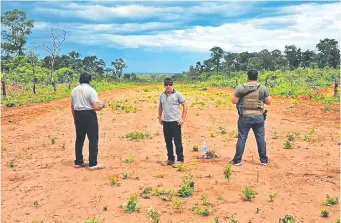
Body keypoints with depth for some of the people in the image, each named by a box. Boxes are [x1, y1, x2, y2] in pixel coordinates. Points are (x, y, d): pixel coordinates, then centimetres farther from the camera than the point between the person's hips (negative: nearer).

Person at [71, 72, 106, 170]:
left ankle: (78, 162, 22)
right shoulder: (91, 90, -12)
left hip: (78, 115, 7)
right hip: (89, 115, -7)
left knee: (79, 139, 15)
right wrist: (102, 105, 3)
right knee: (93, 139, -2)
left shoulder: (74, 90, 9)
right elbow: (96, 107, -18)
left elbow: (72, 107, 14)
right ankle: (93, 164, -3)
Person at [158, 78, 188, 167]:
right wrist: (159, 117, 17)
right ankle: (170, 159, 24)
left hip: (175, 121, -5)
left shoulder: (177, 94, -6)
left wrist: (183, 118, -8)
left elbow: (184, 105, -3)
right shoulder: (162, 95, 8)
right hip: (165, 122, 5)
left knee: (177, 141, -2)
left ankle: (180, 159, 7)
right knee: (168, 141, 12)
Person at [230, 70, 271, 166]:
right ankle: (264, 160, 19)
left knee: (242, 138, 6)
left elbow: (234, 101, -3)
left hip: (245, 116, -1)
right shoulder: (262, 88, -1)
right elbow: (268, 101, 4)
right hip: (258, 116, 1)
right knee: (261, 138, 11)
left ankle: (237, 160, 11)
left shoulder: (241, 88, -4)